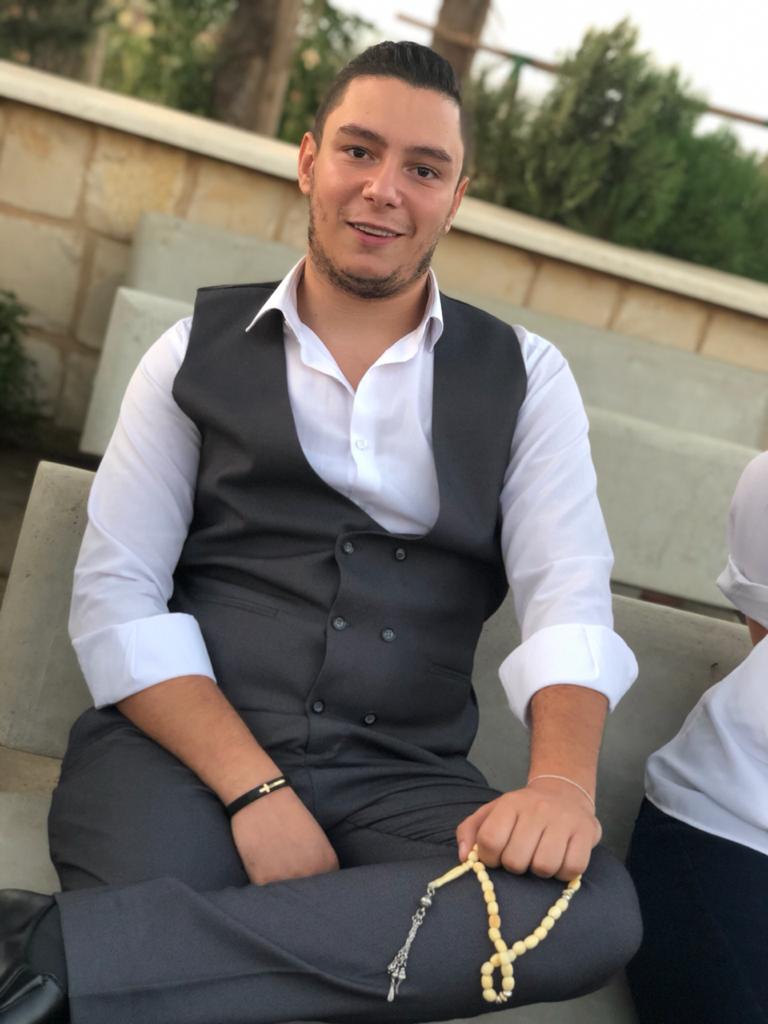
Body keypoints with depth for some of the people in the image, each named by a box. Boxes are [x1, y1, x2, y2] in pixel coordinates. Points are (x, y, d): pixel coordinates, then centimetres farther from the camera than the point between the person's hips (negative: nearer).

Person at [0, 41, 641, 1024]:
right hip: (184, 746, -3)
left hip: (401, 777, 4)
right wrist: (255, 789, -14)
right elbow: (116, 600, 1)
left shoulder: (524, 377, 11)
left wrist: (562, 782, -22)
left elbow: (568, 595, 0)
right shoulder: (200, 348, 9)